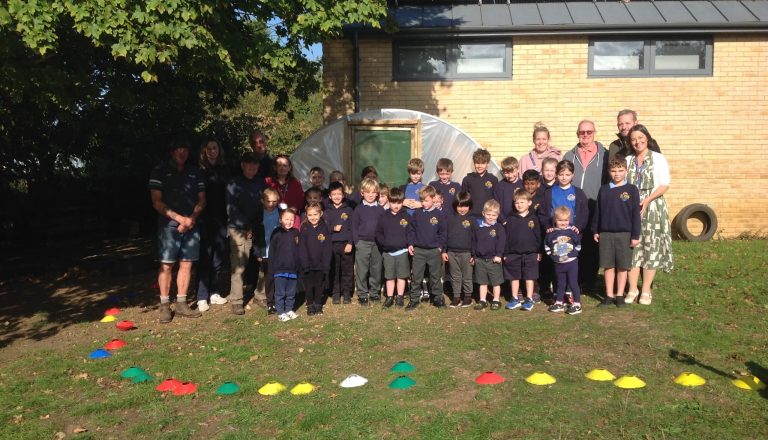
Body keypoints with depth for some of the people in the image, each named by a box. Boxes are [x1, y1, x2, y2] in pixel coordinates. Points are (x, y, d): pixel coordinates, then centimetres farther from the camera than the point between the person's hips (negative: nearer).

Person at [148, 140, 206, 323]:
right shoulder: (160, 171, 1)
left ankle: (181, 304, 14)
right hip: (169, 225, -4)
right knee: (166, 265, -4)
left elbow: (202, 200, 12)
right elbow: (157, 202, -5)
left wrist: (192, 218, -5)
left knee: (186, 264, 5)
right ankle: (164, 306, 5)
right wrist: (179, 218, -12)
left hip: (191, 225, 4)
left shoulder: (195, 172, 12)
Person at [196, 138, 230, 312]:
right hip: (205, 220, -4)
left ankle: (213, 293, 21)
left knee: (219, 258, 9)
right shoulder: (199, 170, -2)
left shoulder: (224, 170, 11)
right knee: (205, 258, -4)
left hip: (221, 220, 5)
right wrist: (198, 218, -12)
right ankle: (202, 298, 2)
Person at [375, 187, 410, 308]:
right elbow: (378, 232, 5)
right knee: (389, 276, 8)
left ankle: (400, 297, 18)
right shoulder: (384, 217, 3)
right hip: (387, 252, 1)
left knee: (401, 275, 7)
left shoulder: (406, 217, -1)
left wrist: (407, 243, -12)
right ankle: (389, 297, 17)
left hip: (402, 251, -1)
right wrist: (384, 243, -9)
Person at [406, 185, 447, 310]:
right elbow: (411, 229, 8)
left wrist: (440, 246, -3)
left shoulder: (438, 215, -3)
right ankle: (414, 299, 12)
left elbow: (443, 232, 3)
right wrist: (410, 244, 0)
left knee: (435, 276, 9)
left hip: (434, 251, -1)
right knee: (416, 277, 3)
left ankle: (438, 298, 21)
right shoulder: (417, 213, 2)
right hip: (418, 250, 1)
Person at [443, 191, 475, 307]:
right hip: (452, 252, 3)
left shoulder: (472, 220, -1)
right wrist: (444, 251, 4)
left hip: (466, 253, -2)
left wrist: (474, 254, -4)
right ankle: (456, 297, 18)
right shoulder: (450, 219, 5)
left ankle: (468, 297, 18)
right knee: (455, 276, 10)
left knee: (467, 276, 7)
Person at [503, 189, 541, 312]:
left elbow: (538, 236, 3)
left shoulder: (533, 219, 1)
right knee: (514, 277, 9)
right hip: (513, 253, 1)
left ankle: (529, 300, 12)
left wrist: (539, 252, 1)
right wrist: (505, 253, -1)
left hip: (530, 253, -1)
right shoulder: (511, 220, 1)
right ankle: (514, 299, 19)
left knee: (529, 277, 4)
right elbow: (506, 237, 2)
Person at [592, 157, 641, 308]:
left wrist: (635, 235, -5)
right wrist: (595, 231, 9)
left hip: (624, 234, -2)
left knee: (622, 267, 6)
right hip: (605, 234, 2)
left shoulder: (631, 190, -3)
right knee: (608, 266, 6)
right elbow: (598, 211, 11)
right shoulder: (604, 189, 6)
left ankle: (619, 296, 17)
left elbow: (635, 214, -3)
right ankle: (609, 296, 15)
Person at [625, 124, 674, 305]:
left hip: (653, 208, -3)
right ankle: (632, 289, 8)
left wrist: (647, 200, -18)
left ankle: (646, 291, 5)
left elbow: (665, 185, -5)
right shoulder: (627, 160, 13)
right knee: (632, 247, 0)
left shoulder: (658, 158, 2)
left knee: (651, 248, -1)